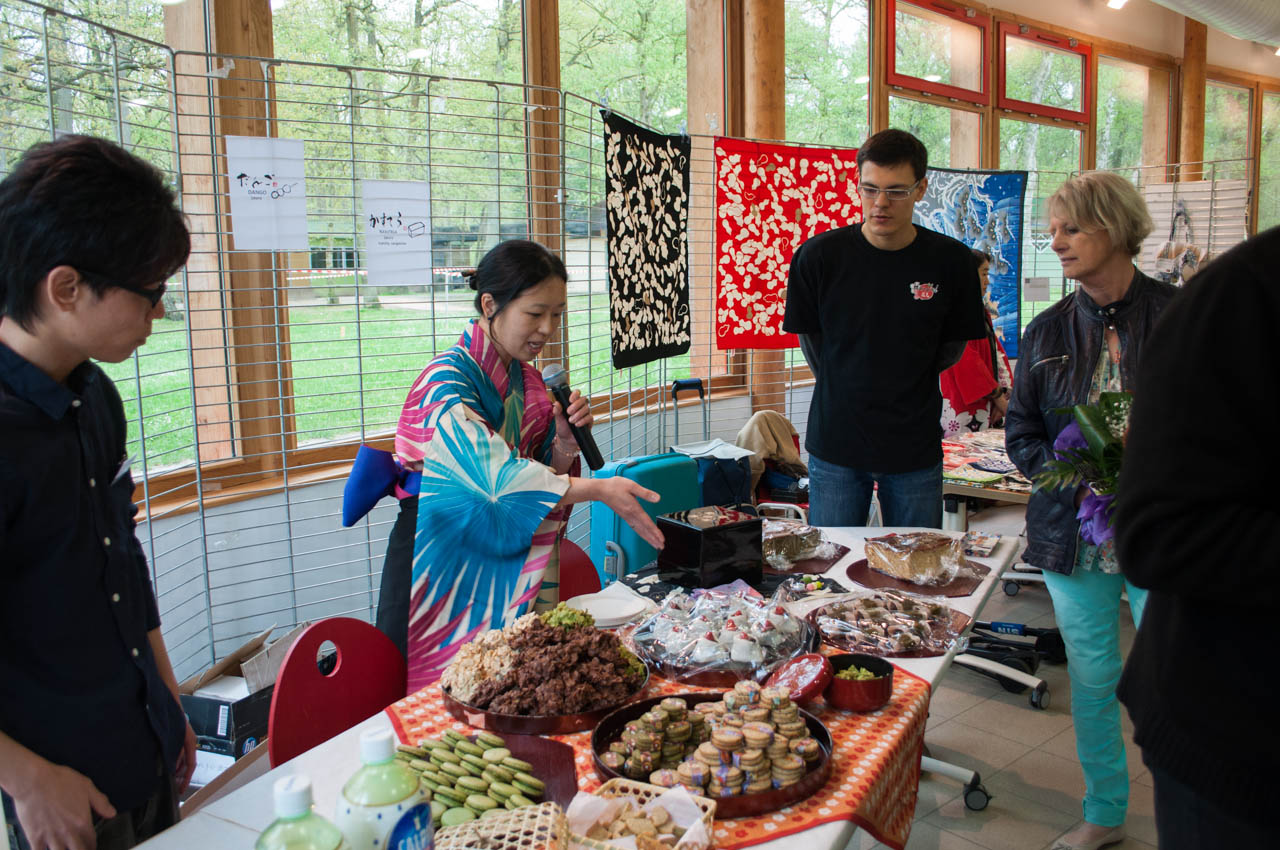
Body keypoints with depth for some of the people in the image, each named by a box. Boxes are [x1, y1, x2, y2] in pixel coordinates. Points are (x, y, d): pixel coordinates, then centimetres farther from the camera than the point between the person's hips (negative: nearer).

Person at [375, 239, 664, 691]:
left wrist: (565, 437, -12)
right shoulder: (448, 379, -19)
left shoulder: (526, 379, 5)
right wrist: (599, 490, -40)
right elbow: (493, 471, -34)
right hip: (446, 565, -6)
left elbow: (545, 476, 8)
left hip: (509, 564, 7)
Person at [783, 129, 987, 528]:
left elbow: (953, 348, 8)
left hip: (916, 449, 1)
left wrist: (904, 387, 11)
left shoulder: (950, 261, -5)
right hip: (835, 444, 0)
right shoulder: (819, 256, -8)